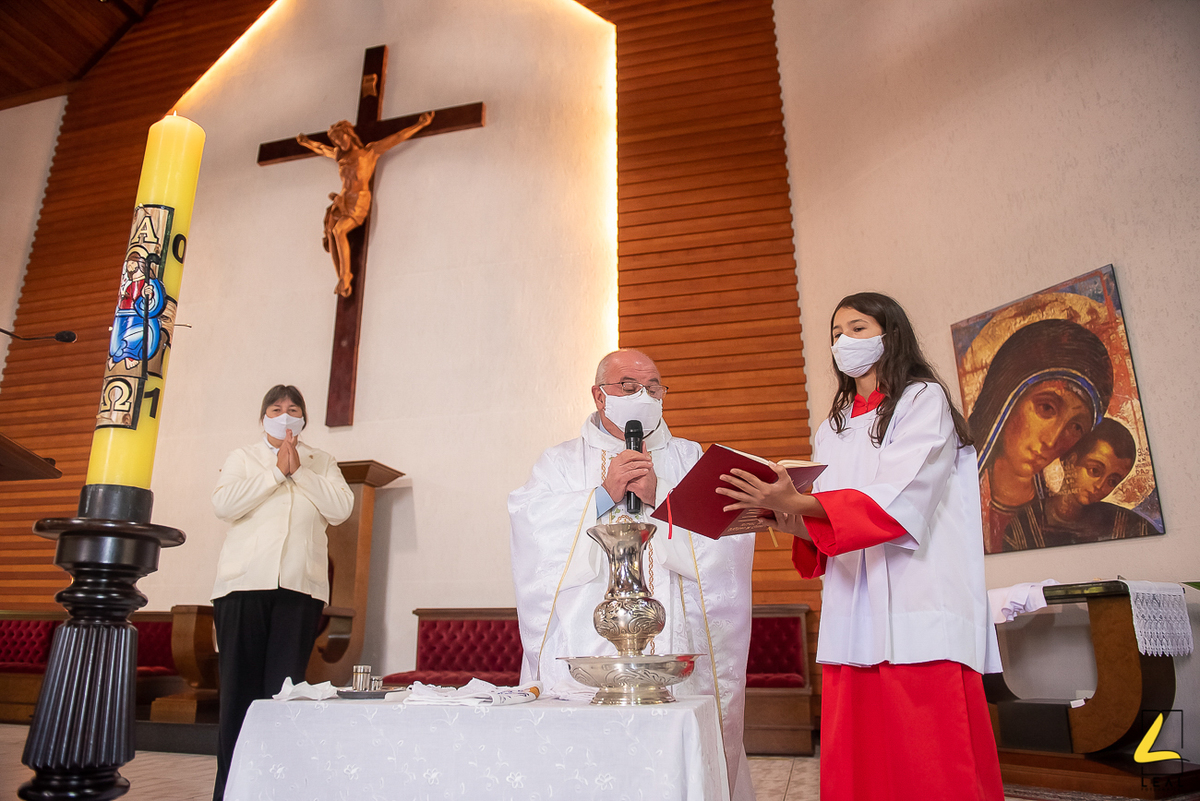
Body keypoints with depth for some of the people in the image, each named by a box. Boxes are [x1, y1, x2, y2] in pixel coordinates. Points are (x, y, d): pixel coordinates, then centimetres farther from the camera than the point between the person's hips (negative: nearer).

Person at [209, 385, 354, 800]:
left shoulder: (321, 462, 18)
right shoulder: (241, 458, 18)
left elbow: (340, 509, 2)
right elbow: (224, 504, -1)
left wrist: (299, 471, -2)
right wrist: (277, 471, -2)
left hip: (299, 586, 0)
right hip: (244, 583, 0)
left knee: (284, 691, -4)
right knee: (239, 689, -1)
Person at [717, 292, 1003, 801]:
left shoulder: (924, 400, 4)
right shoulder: (833, 429, 22)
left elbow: (896, 500, -13)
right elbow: (827, 526, 16)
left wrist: (797, 503, -25)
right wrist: (789, 522, -6)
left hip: (920, 614, -5)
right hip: (852, 623, 5)